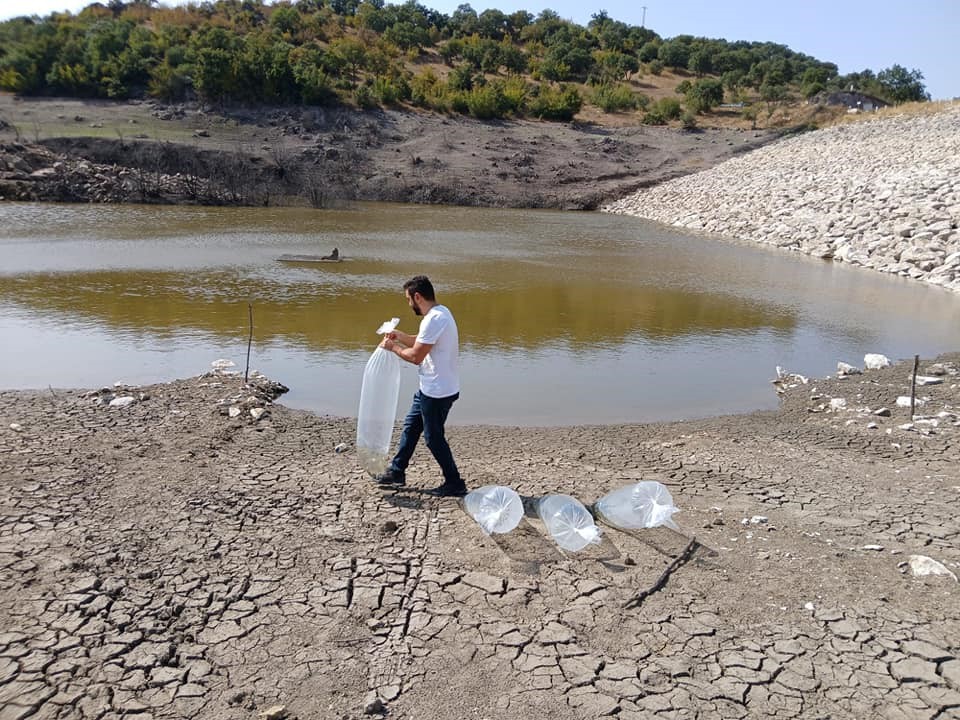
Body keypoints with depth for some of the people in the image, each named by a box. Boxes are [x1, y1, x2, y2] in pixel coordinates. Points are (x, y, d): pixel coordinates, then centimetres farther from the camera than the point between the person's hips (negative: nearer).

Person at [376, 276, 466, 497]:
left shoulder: (434, 319, -24)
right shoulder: (440, 312, 9)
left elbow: (416, 356, -22)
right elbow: (423, 343, 21)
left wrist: (393, 347, -7)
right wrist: (401, 336, 11)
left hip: (437, 391, -10)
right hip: (432, 388, 10)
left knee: (433, 437, 2)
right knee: (411, 426, 20)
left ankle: (455, 484, 14)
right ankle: (397, 471, 33)